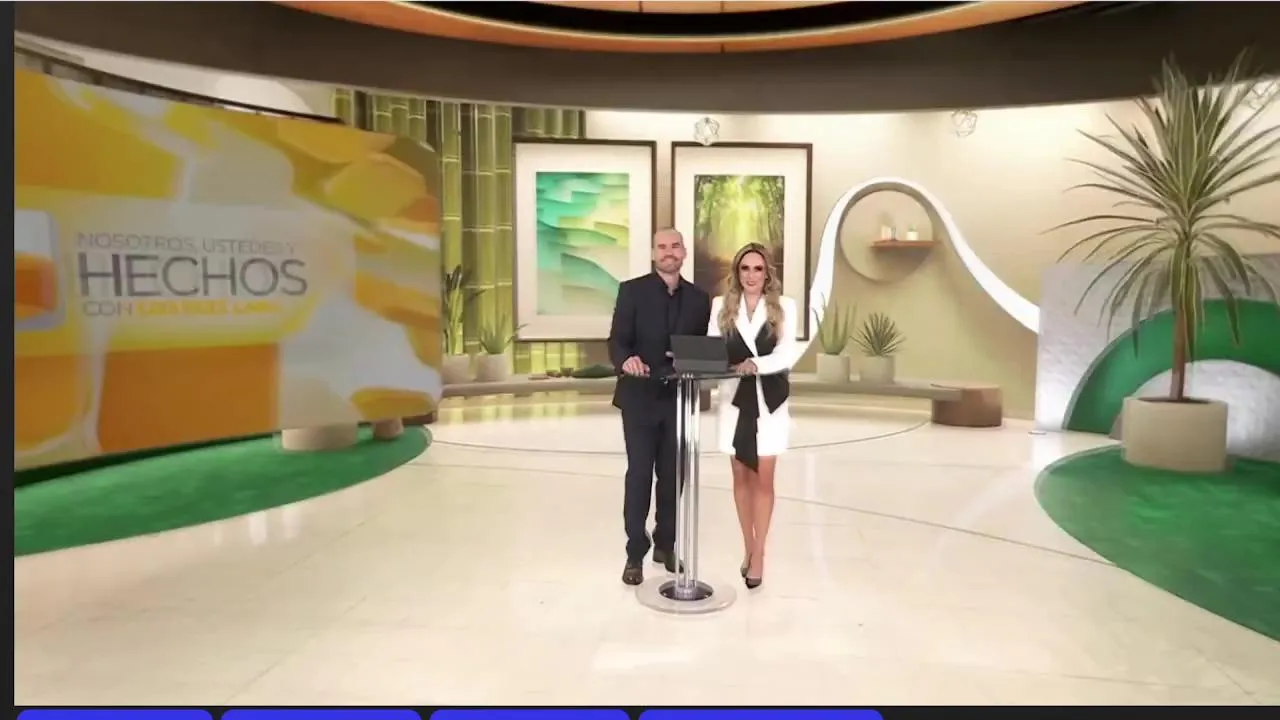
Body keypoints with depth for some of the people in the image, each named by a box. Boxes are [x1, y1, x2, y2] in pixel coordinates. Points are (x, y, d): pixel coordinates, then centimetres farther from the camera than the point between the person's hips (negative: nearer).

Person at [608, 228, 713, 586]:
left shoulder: (699, 298, 7)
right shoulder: (632, 290, -3)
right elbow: (616, 341, -10)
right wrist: (626, 360, -32)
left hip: (679, 398, 3)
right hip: (640, 398, -3)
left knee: (672, 475, 11)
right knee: (639, 474, 0)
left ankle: (665, 544, 28)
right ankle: (635, 553, 11)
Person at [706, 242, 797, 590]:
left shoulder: (784, 307, -2)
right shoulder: (721, 306, 3)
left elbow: (787, 354, -11)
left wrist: (756, 365, -28)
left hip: (770, 399, -2)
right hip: (734, 398, 2)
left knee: (764, 479, 2)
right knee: (741, 477, 11)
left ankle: (758, 554, 12)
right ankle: (748, 548, 25)